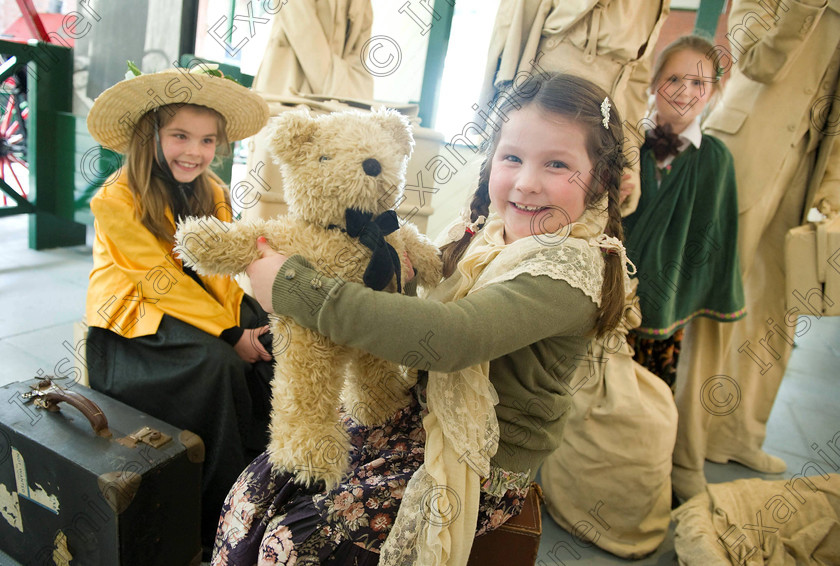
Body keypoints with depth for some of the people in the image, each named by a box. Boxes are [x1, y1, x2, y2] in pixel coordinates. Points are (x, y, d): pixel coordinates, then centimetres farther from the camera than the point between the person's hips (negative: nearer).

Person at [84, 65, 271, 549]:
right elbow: (163, 283, -20)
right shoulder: (117, 201, -15)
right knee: (217, 362, -29)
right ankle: (219, 518, -13)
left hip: (201, 310, 6)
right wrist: (230, 334, -23)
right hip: (134, 319, -6)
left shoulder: (213, 193, 3)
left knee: (272, 340, -17)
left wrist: (244, 320, -18)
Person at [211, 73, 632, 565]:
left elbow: (449, 338, -37)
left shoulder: (572, 266, -24)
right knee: (258, 490, -2)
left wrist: (293, 285, -31)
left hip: (482, 468, -6)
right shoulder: (488, 231, 2)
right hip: (420, 414, 7)